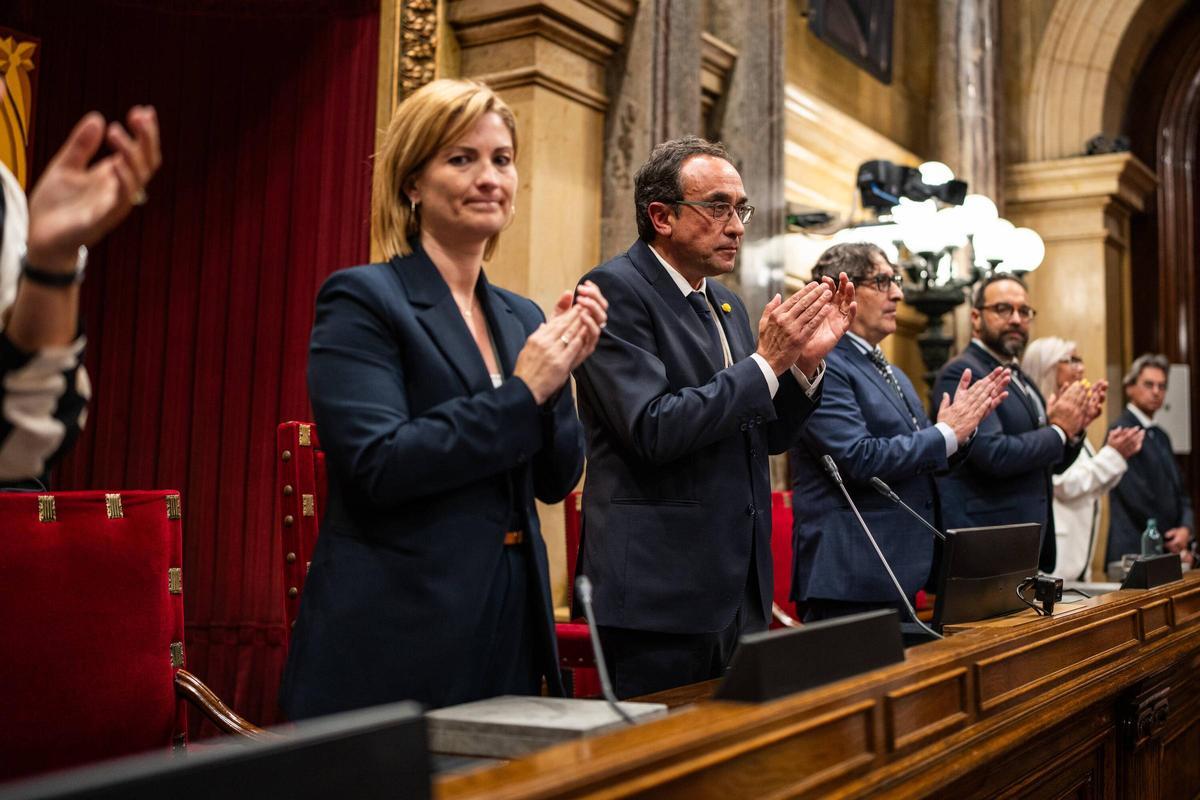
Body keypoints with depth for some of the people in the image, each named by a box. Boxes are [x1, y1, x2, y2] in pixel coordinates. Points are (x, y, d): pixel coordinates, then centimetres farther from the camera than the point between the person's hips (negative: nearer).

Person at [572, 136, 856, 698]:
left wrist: (805, 361, 1)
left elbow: (767, 437, 17)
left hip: (742, 588, 8)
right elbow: (652, 430, -21)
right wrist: (767, 361, -18)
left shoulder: (727, 305, 15)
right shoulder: (615, 289, -10)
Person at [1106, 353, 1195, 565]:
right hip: (1135, 552, -8)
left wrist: (1185, 528, -3)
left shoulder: (1161, 436, 16)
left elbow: (1180, 490, 16)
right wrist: (1171, 542, -8)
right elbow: (1136, 497, -14)